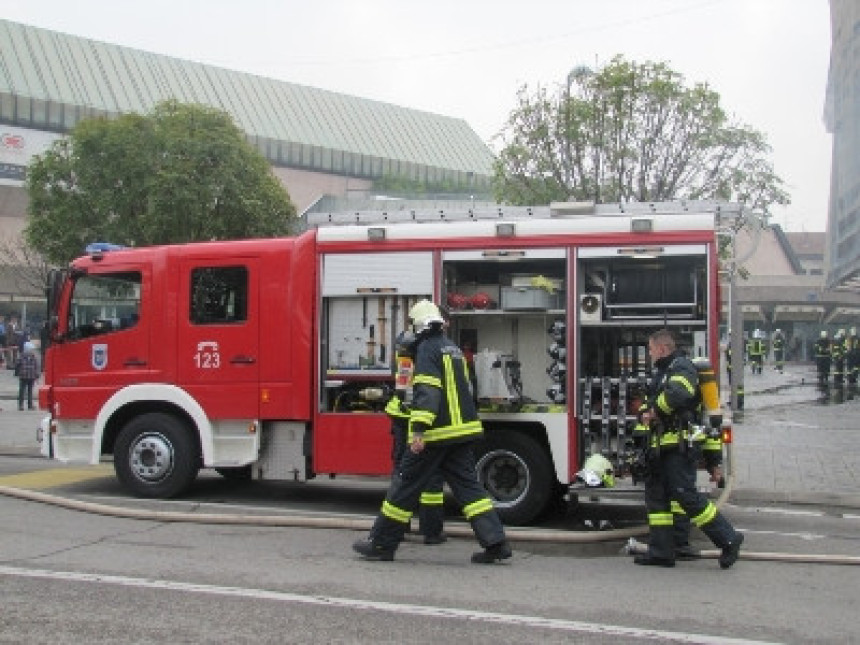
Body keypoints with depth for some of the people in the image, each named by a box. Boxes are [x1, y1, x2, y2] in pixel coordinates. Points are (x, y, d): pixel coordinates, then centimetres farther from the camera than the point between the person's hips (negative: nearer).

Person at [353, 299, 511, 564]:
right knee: (468, 485, 7)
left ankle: (381, 543, 9)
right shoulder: (452, 348, 18)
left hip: (437, 433, -8)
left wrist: (418, 430, -26)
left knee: (406, 485, 1)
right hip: (463, 428, 8)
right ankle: (495, 542, -1)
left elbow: (427, 392, -21)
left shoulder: (428, 349, -9)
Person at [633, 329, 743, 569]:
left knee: (685, 494, -12)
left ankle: (728, 539, -6)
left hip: (680, 445, -10)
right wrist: (645, 415, 2)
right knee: (655, 495, 9)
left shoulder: (682, 367, -9)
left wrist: (656, 411, -12)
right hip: (663, 447, 10)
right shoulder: (662, 372, 23)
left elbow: (676, 394, -28)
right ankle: (661, 551, 12)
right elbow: (649, 402, 26)